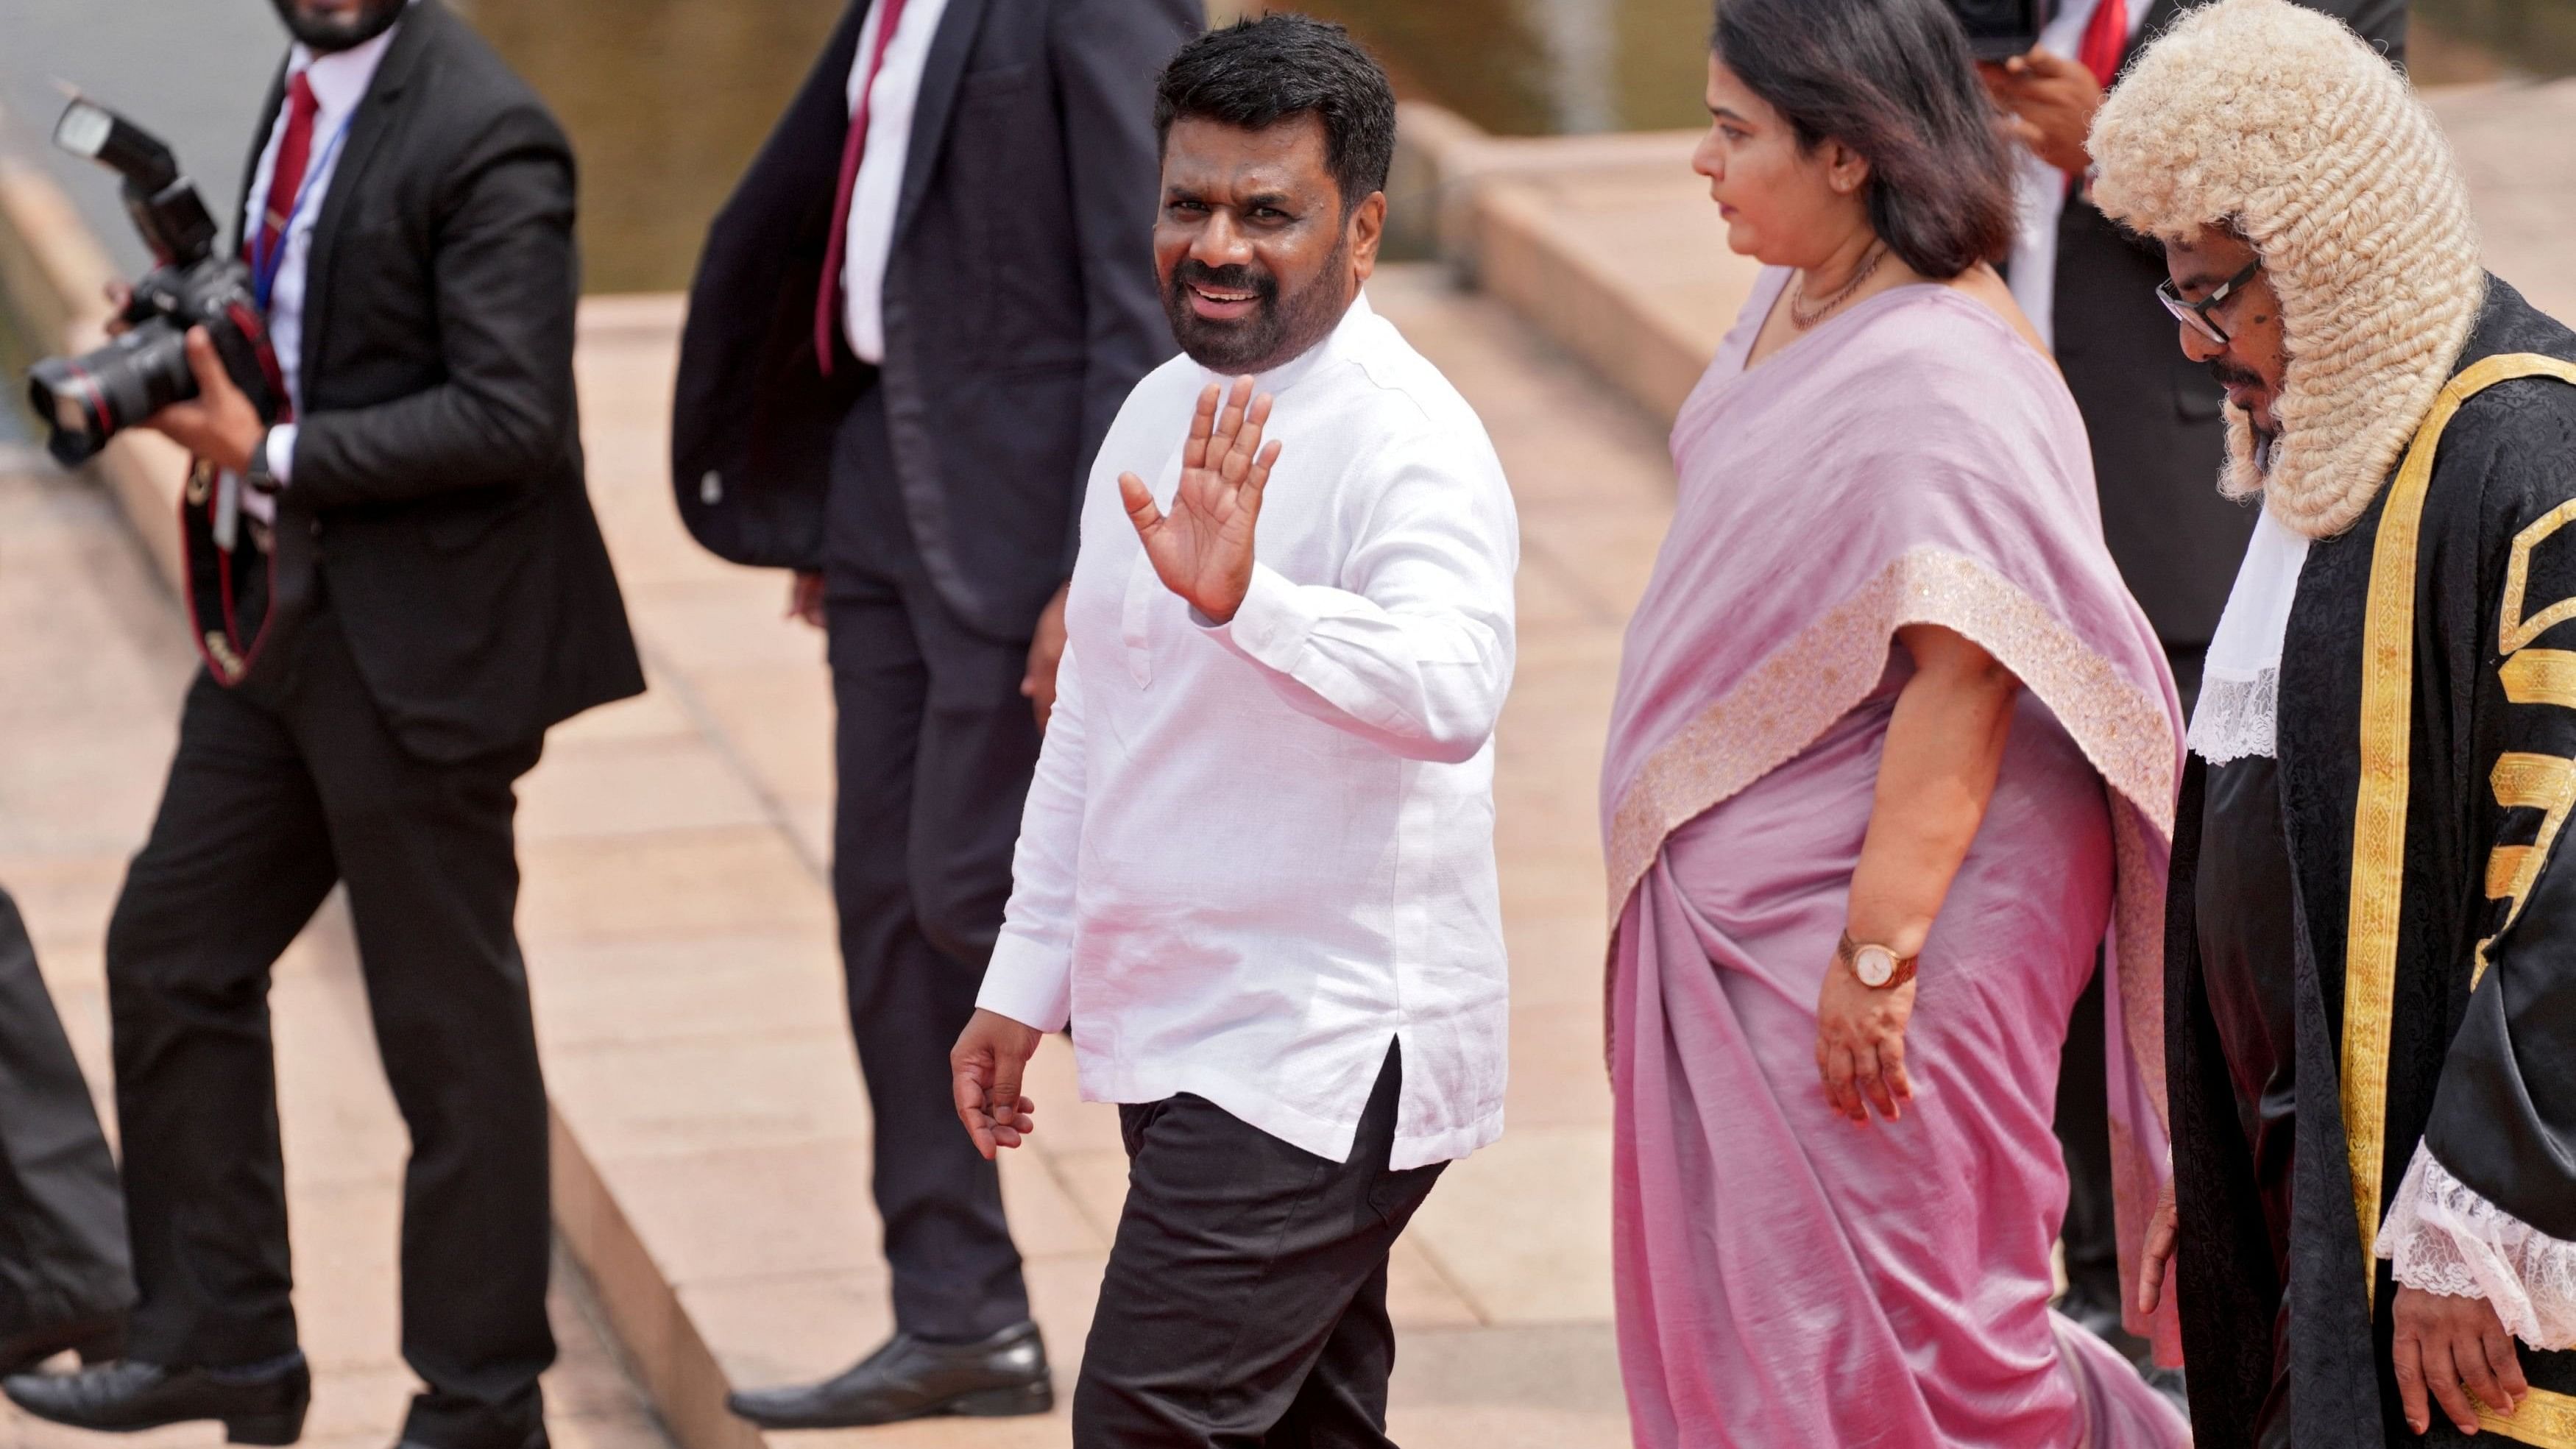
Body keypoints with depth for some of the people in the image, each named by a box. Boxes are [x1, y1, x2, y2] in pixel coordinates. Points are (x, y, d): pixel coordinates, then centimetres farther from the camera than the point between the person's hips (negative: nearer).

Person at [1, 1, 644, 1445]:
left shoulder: (481, 134, -19)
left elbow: (509, 416, -23)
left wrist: (274, 456, -19)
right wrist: (195, 355, 1)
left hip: (422, 643, -9)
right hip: (292, 621, 9)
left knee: (448, 1020, 2)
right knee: (174, 949, 13)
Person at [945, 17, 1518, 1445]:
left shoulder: (1405, 444, -16)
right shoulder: (1161, 414, 12)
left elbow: (1454, 689, -35)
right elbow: (1092, 724, 21)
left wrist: (1244, 599, -50)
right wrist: (1023, 988, 21)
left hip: (1319, 1058, -9)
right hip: (1183, 1042, 9)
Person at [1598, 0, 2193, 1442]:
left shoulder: (1942, 375, -24)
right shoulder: (1798, 303, 6)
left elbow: (1960, 671, -27)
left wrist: (1881, 951, -27)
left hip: (1868, 895, -10)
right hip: (1732, 903, 10)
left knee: (1869, 1327, -1)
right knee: (1727, 1299, 17)